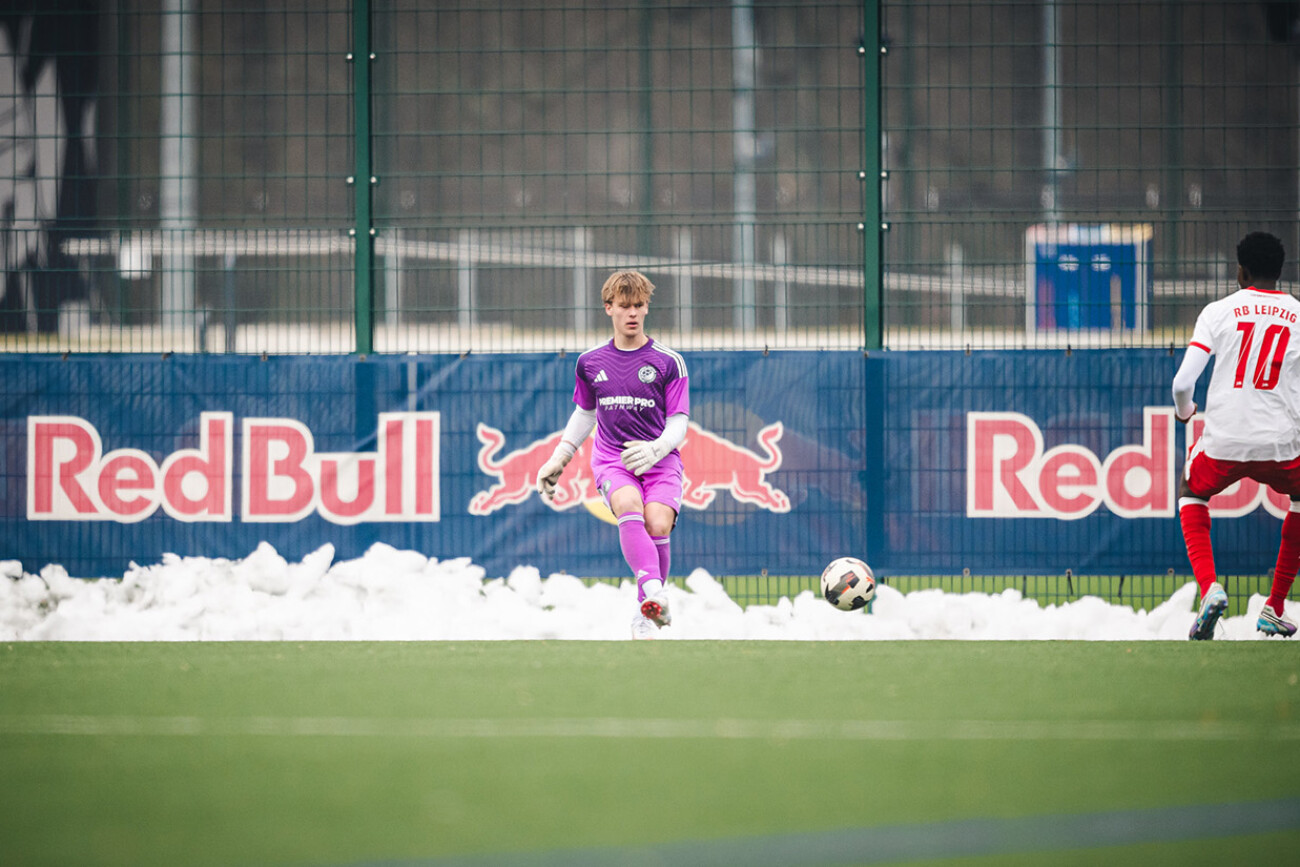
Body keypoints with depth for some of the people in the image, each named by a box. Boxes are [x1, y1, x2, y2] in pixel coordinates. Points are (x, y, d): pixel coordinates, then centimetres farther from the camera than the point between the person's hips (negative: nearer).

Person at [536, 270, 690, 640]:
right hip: (611, 460, 1)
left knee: (658, 525, -27)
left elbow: (678, 424, 1)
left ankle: (646, 614, -8)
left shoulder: (668, 362, 4)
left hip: (660, 460, -1)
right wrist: (559, 459, 26)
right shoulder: (590, 363, 13)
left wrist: (654, 450, -18)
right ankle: (655, 595, -52)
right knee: (628, 505, -33)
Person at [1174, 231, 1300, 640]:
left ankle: (1209, 587, 4)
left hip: (1223, 441, -1)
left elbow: (1183, 382, -5)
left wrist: (1184, 410, 18)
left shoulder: (1219, 311, 1)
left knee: (1192, 495, 30)